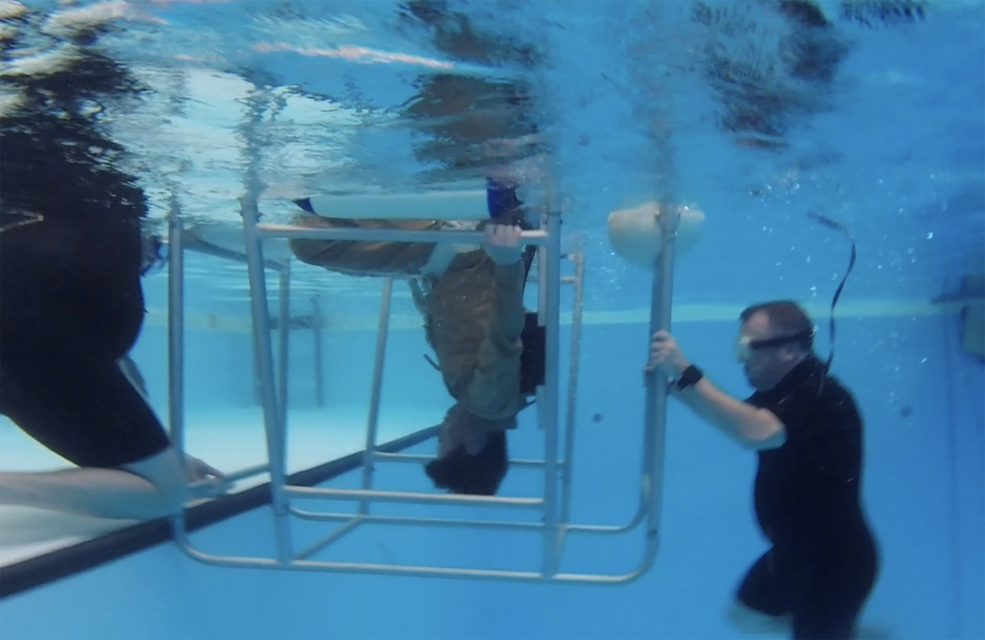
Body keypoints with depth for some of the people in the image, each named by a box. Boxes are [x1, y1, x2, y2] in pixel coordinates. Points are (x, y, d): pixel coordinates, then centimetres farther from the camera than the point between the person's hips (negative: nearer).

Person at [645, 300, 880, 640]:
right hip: (795, 550, 10)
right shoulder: (783, 391, 3)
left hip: (835, 560, -10)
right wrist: (676, 384, -10)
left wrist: (685, 373, -46)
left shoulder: (822, 397, -29)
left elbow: (755, 432, -46)